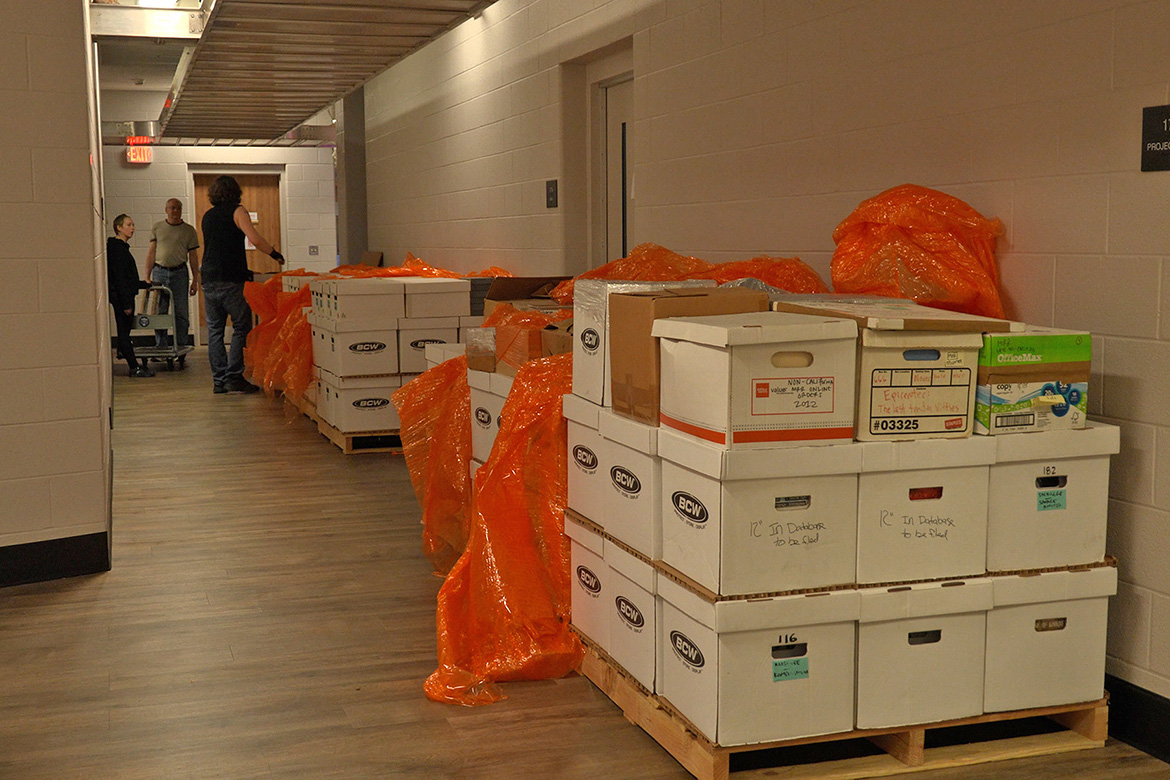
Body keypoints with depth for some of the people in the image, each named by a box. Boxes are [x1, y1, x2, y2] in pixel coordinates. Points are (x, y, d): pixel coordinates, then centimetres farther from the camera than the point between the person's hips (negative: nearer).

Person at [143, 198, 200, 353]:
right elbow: (151, 253, 9)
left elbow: (193, 256, 8)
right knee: (159, 311, 1)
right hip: (159, 272, 1)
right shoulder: (157, 228, 9)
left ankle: (180, 347, 6)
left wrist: (195, 280, 3)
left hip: (180, 272, -1)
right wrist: (147, 277, 4)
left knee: (181, 312, -1)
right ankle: (160, 346, 8)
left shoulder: (189, 230, 7)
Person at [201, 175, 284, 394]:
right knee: (241, 328, 0)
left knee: (214, 331, 8)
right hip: (231, 281, -6)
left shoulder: (207, 216, 18)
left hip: (209, 279, 6)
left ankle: (219, 380, 7)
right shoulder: (237, 212, -2)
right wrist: (276, 254, -2)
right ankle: (234, 377, -5)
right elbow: (255, 239, -16)